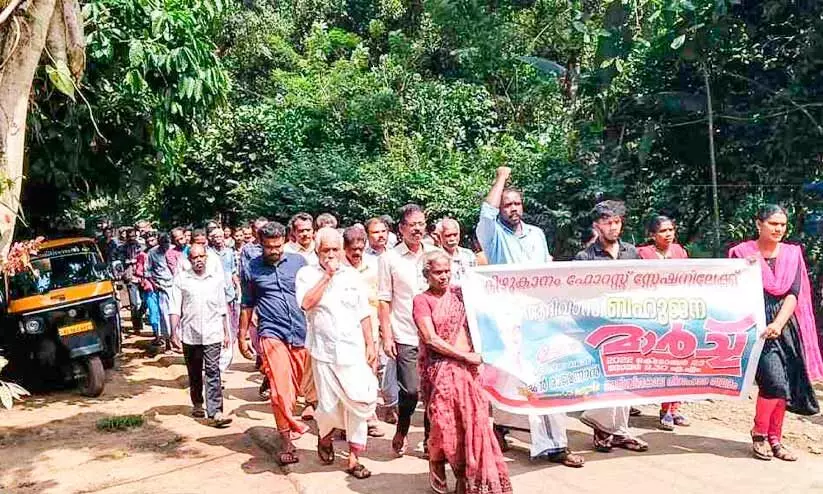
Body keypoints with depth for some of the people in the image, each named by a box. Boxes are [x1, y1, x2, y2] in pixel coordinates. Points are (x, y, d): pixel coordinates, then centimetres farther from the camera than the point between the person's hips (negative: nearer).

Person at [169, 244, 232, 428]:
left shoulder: (216, 279, 7)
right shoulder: (181, 279, 2)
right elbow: (175, 308, 1)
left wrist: (226, 332, 11)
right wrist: (175, 331, -7)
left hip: (212, 333, 0)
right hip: (190, 334, 0)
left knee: (213, 372, -7)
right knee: (194, 373, 14)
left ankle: (215, 412, -10)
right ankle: (197, 404, 32)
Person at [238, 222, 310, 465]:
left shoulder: (298, 261, 5)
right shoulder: (252, 268, 4)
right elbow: (247, 305, 12)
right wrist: (242, 336, 12)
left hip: (301, 333, 2)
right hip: (272, 334, -2)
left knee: (295, 387, 11)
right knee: (281, 389, -9)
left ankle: (287, 422, 34)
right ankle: (286, 442, 1)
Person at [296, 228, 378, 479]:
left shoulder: (353, 276, 7)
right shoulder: (307, 274, 1)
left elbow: (364, 313, 9)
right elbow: (307, 303, -17)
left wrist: (370, 343, 4)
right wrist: (327, 275, -13)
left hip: (353, 350, 2)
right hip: (324, 352, -2)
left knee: (360, 403, -2)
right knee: (329, 406, 3)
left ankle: (353, 457, 13)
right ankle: (325, 437, 37)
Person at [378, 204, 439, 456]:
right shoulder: (389, 258, 0)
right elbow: (384, 301, 0)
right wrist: (386, 336, -5)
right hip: (405, 337, -3)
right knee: (410, 390, -4)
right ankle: (401, 432, 23)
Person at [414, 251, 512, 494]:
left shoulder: (459, 293, 12)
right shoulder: (422, 300, -2)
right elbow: (431, 339, -11)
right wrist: (466, 356, -12)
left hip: (467, 368, 4)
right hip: (440, 371, -4)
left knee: (472, 421, -2)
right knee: (444, 424, -4)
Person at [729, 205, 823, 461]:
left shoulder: (792, 254, 9)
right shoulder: (743, 252, 1)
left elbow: (794, 294, -1)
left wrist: (778, 324, -14)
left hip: (785, 327, 4)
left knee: (784, 387, 5)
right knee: (775, 383, -12)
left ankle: (774, 440, 18)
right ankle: (759, 435, 8)